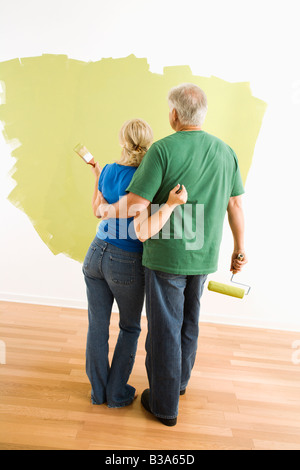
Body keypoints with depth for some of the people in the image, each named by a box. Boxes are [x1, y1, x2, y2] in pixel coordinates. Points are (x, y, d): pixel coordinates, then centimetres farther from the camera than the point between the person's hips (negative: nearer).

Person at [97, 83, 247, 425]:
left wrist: (106, 210, 3)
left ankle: (164, 404, 25)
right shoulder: (225, 151, 2)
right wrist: (239, 250, 14)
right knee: (188, 320, 24)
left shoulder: (162, 149, -14)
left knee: (164, 328, 8)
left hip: (166, 255, -6)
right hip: (203, 256, 6)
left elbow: (135, 205, -18)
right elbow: (235, 206, 5)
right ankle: (179, 380, 45)